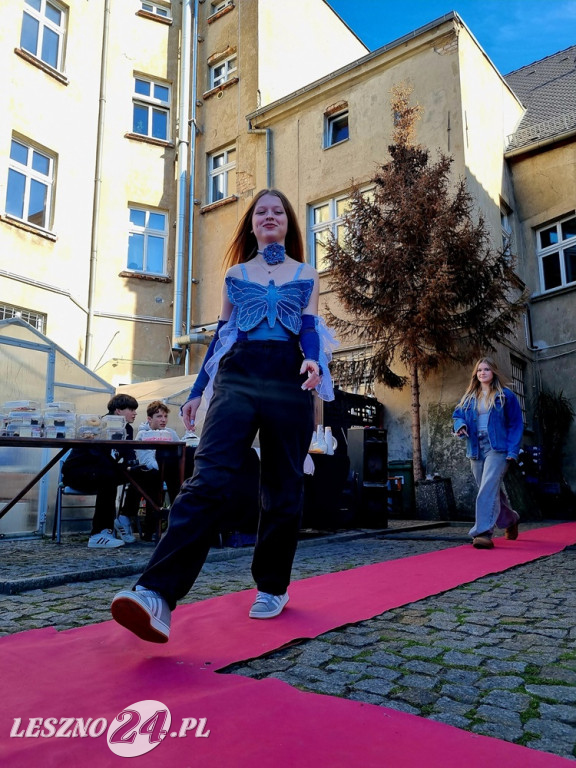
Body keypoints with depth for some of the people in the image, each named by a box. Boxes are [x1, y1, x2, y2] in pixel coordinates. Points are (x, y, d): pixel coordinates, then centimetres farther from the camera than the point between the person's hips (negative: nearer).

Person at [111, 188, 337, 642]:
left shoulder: (306, 275, 17)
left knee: (283, 487, 4)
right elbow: (221, 336, 18)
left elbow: (310, 329, 5)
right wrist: (197, 391, 15)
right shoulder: (235, 274, 19)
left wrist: (315, 362, -18)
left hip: (288, 381, 1)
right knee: (210, 479, -18)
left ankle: (273, 587, 20)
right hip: (236, 378, 0)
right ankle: (159, 594, -24)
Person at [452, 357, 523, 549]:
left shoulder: (506, 396, 2)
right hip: (476, 450, 5)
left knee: (488, 489, -18)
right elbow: (457, 415, 16)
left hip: (497, 448, -5)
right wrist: (460, 425, -9)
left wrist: (513, 450, -8)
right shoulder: (468, 398, 13)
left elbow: (516, 424, 1)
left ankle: (484, 532, -20)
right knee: (493, 491, 15)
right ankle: (511, 519, 39)